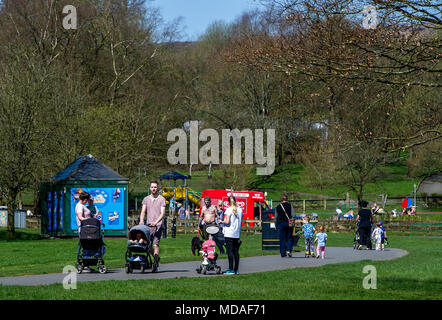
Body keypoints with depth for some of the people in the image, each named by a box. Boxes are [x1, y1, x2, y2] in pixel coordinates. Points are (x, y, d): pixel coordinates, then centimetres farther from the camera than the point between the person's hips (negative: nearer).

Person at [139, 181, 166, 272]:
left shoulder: (161, 199, 1)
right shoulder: (146, 199, 14)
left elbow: (163, 213, -8)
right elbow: (143, 211, 5)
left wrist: (156, 222, -23)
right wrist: (141, 220, -15)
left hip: (158, 225, -4)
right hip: (148, 225, 4)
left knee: (155, 244, -14)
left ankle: (155, 265, -12)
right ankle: (157, 258, 29)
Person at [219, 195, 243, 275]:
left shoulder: (229, 210, -11)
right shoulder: (240, 210, 7)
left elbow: (227, 222, -17)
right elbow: (240, 221, 12)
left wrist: (221, 222, 1)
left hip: (229, 234, -6)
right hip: (237, 234, 6)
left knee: (230, 251, -5)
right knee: (236, 251, 9)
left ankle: (231, 269, -7)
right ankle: (236, 269, 11)